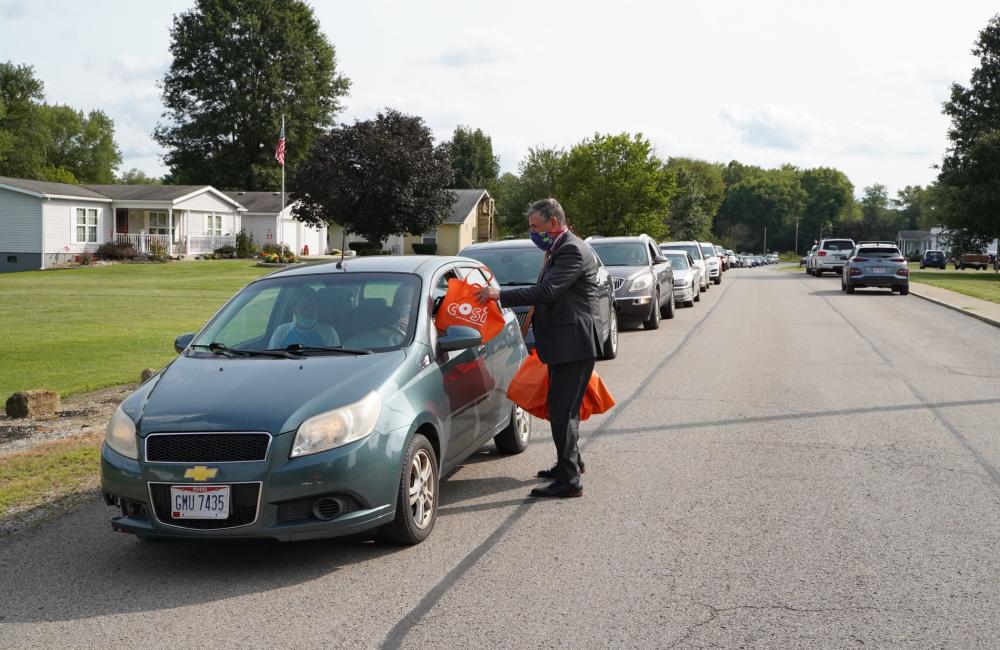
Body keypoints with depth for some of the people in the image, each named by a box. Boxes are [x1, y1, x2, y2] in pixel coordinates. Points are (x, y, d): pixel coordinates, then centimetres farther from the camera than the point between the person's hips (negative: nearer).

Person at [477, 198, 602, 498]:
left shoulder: (572, 251, -17)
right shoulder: (561, 249, 16)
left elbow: (546, 291, -26)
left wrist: (500, 295, -25)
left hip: (574, 344, -11)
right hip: (565, 343, 11)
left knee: (563, 411, -10)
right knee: (563, 408, 20)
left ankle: (569, 480, -8)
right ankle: (570, 462, 35)